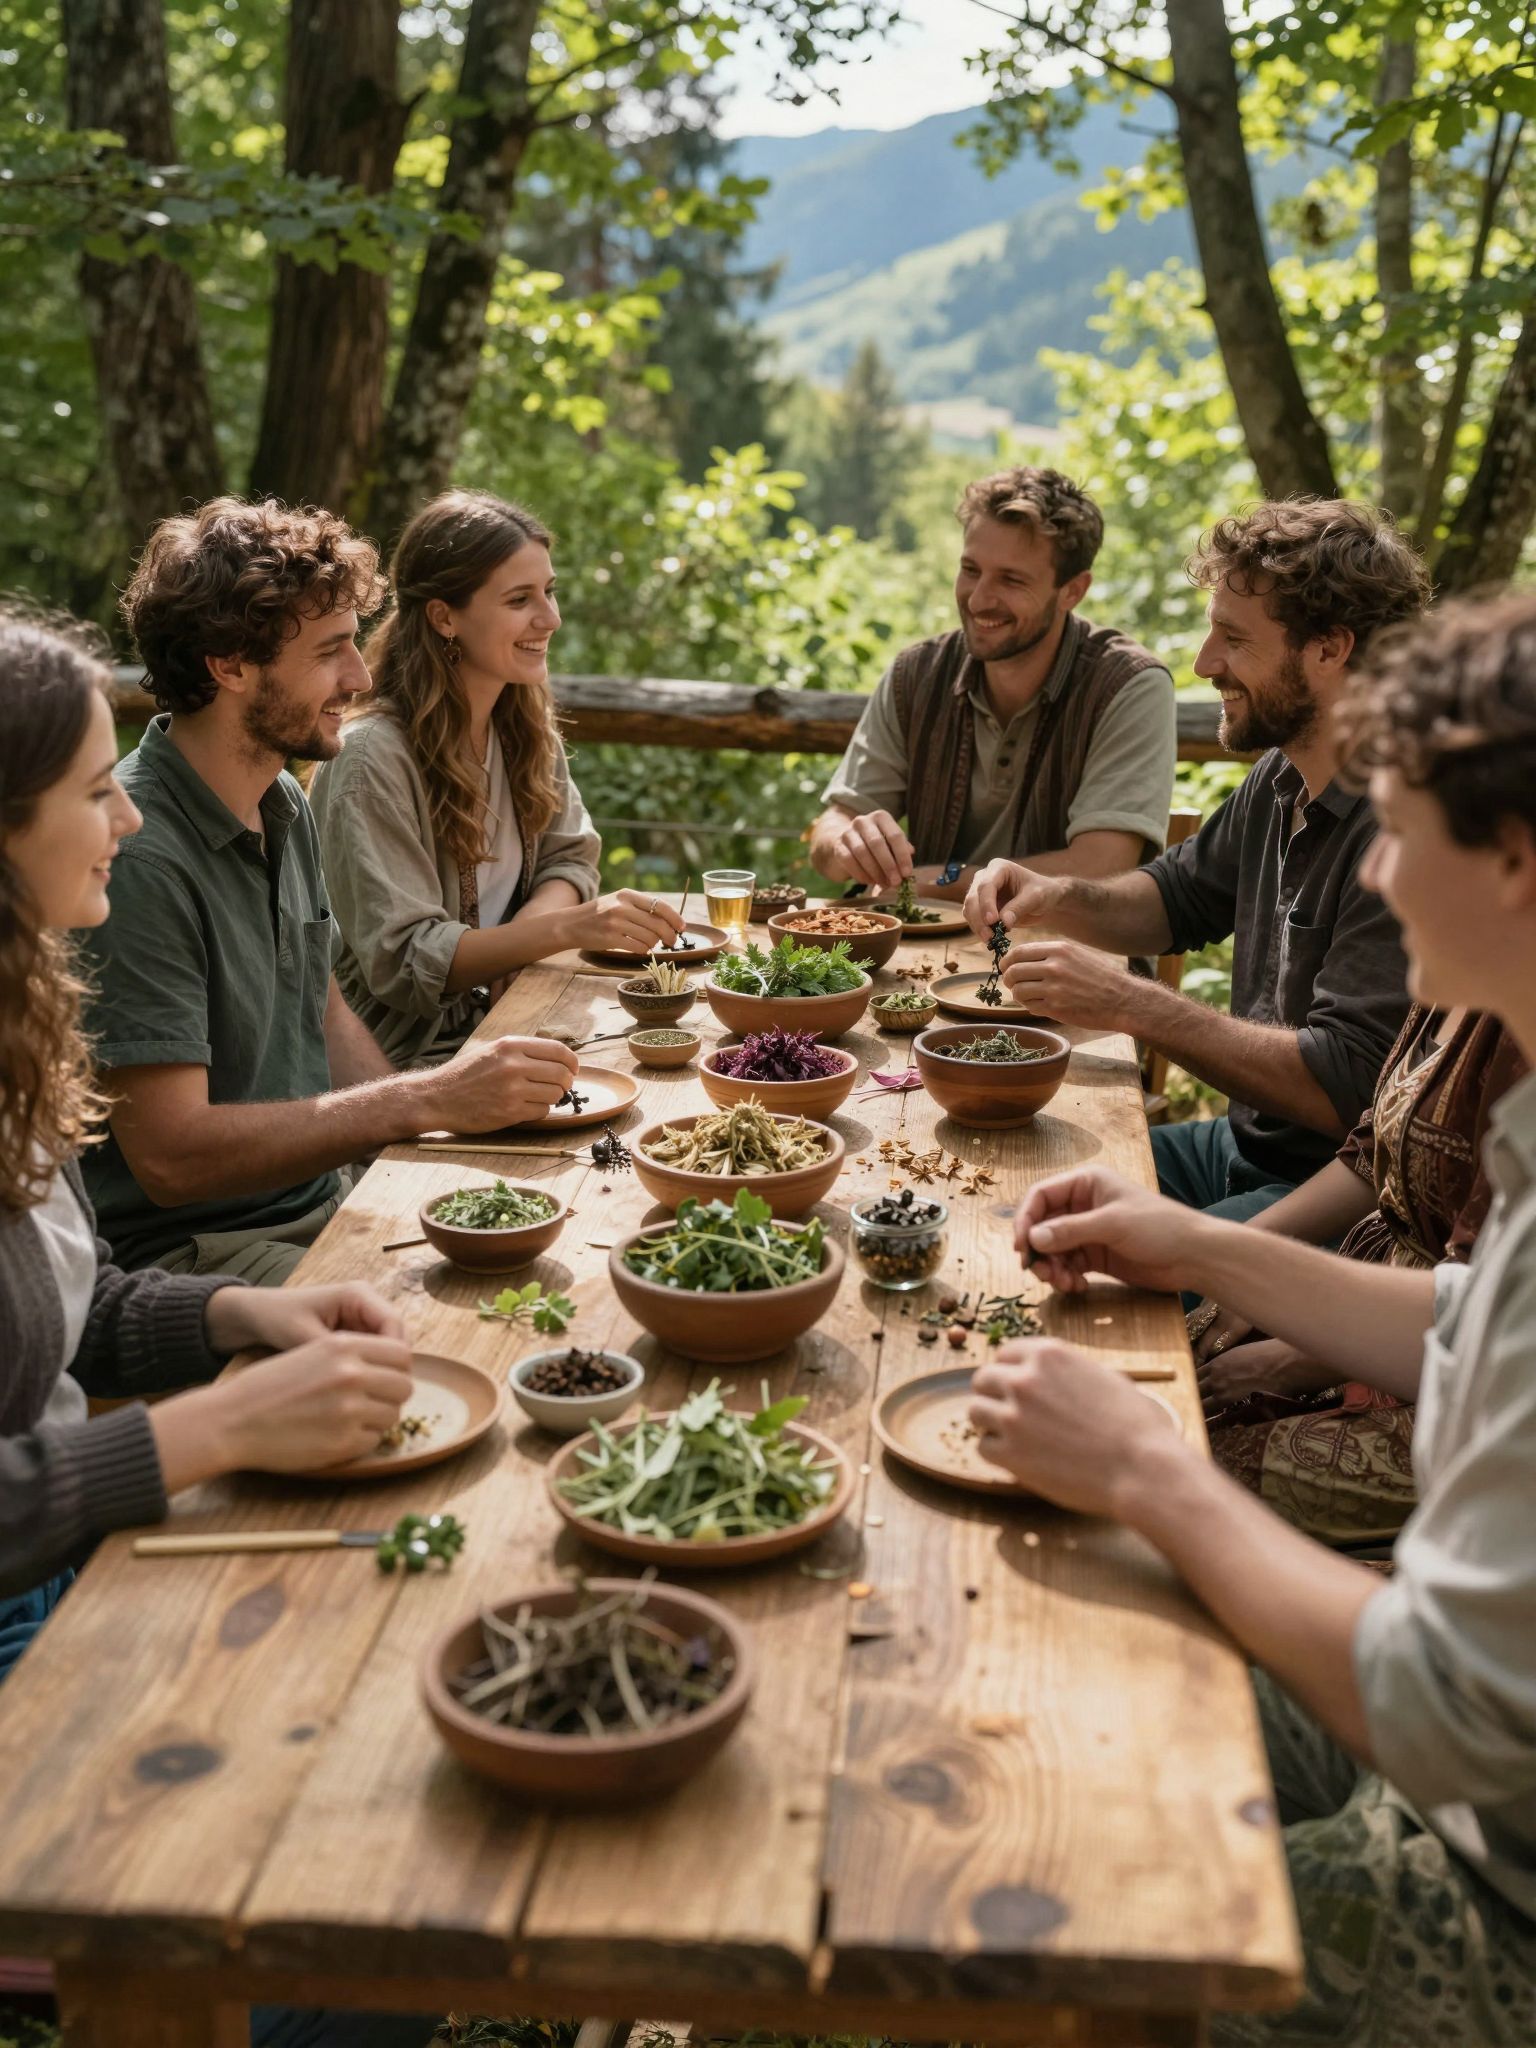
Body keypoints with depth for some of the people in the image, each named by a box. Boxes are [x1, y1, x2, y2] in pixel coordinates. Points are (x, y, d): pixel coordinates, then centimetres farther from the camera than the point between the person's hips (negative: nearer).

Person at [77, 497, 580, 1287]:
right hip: (187, 1246, -8)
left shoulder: (286, 806, 8)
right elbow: (170, 1155, -24)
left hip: (321, 1200, 9)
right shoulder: (139, 855, -22)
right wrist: (425, 1101, -26)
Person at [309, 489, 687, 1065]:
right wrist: (569, 925, -33)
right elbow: (403, 962, -22)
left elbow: (568, 859, 8)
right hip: (403, 1055, -7)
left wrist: (516, 938, -14)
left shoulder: (522, 723, 6)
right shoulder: (372, 756, -19)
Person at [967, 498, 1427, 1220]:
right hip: (1243, 1142, 9)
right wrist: (1058, 897, 2)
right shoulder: (1281, 781, 6)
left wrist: (1131, 1004, -25)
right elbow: (1180, 899, 23)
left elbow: (1344, 1086, -28)